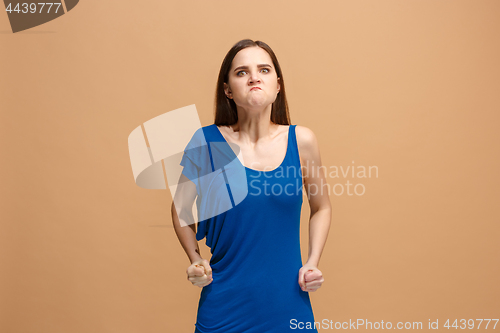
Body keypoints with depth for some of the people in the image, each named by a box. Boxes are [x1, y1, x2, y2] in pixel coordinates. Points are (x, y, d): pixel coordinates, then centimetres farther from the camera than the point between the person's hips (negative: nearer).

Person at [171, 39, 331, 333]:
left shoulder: (302, 140, -4)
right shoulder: (206, 141, -7)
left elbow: (322, 207, 11)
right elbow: (181, 207, 7)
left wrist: (313, 262, 0)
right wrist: (195, 259, -4)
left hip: (288, 304, 2)